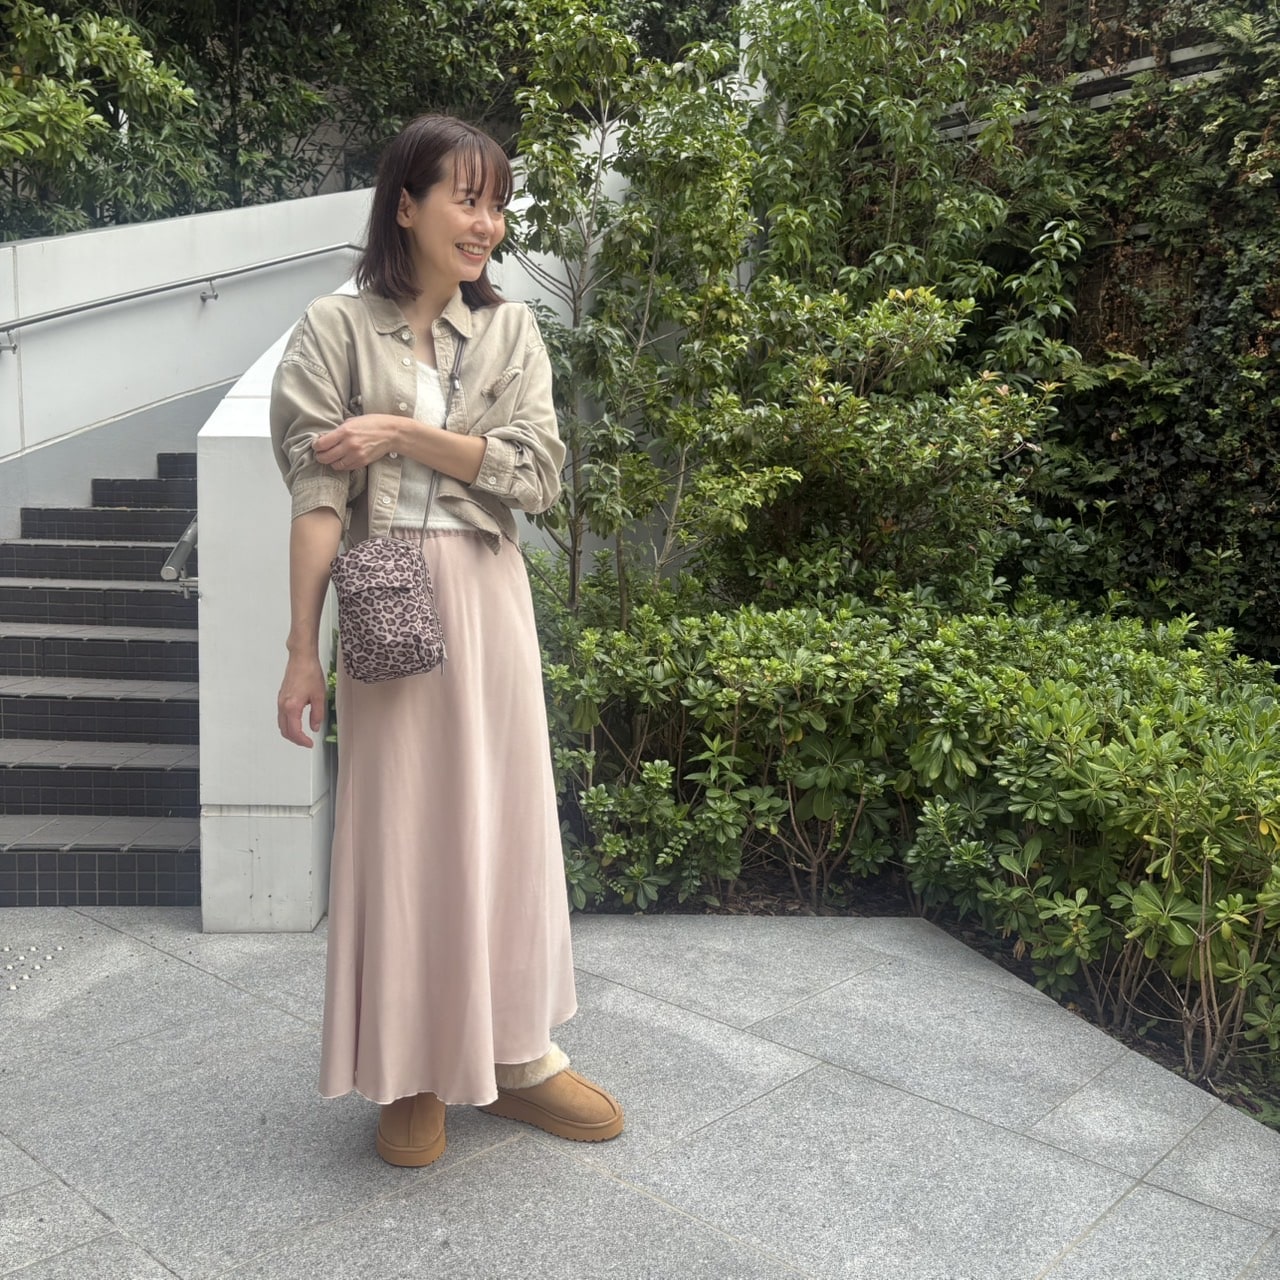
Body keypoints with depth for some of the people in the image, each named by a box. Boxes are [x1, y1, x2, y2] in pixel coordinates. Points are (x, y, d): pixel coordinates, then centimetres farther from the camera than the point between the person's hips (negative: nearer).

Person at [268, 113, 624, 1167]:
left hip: (487, 597, 3)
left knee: (506, 817, 10)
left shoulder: (509, 329, 6)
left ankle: (518, 1052, 28)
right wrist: (303, 650, -12)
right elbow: (317, 497, -9)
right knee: (398, 826, 5)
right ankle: (411, 1072, 24)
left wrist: (404, 432, -13)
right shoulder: (338, 330, -2)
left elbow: (538, 473, -5)